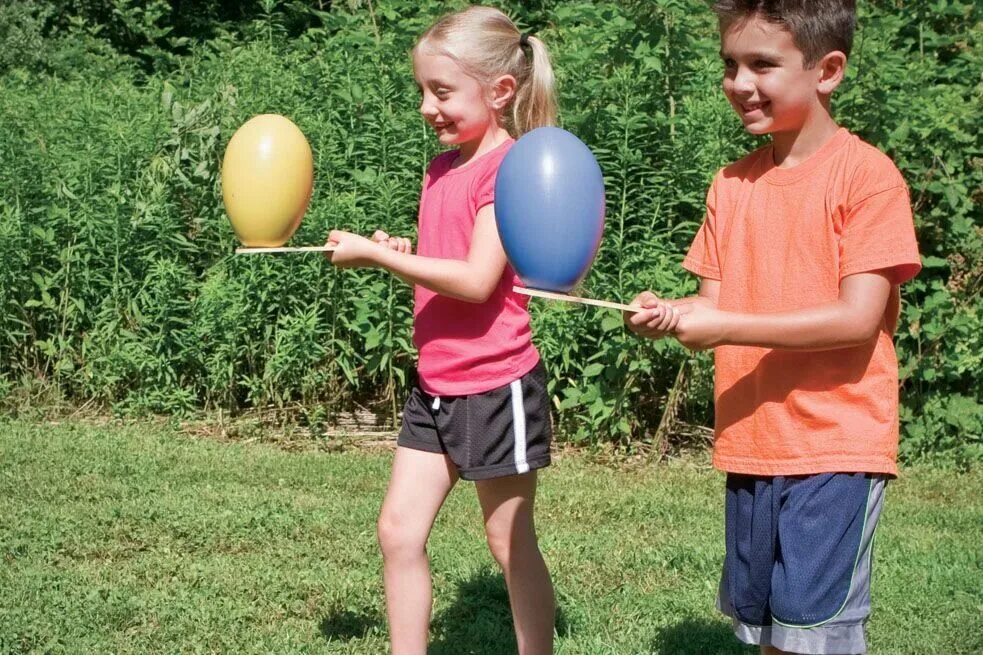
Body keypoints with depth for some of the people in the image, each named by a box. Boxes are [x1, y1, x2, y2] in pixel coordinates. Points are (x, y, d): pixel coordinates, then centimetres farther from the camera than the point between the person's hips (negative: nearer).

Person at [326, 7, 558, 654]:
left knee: (512, 546, 5)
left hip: (495, 387, -8)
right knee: (399, 531, 6)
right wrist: (400, 254, 0)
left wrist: (375, 254, -20)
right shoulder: (441, 168, 10)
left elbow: (476, 280, -24)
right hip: (436, 386, 8)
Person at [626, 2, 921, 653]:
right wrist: (668, 314, -12)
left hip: (836, 447, -6)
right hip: (750, 447, 6)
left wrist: (723, 326, -18)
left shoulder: (866, 173, -10)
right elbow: (715, 305, 11)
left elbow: (858, 318, -17)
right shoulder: (733, 184, 9)